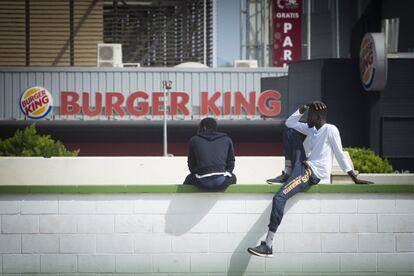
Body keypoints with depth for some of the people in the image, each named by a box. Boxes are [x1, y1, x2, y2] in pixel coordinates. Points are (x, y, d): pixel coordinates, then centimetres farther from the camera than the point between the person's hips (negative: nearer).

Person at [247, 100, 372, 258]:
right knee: (290, 132, 14)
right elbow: (289, 123, 23)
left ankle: (268, 246, -27)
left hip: (313, 173, -9)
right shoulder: (311, 129, 17)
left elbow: (340, 155, -7)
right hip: (304, 166, 9)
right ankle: (287, 174, 7)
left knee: (279, 198, -25)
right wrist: (301, 110, 9)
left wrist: (355, 179, -6)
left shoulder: (330, 130, -8)